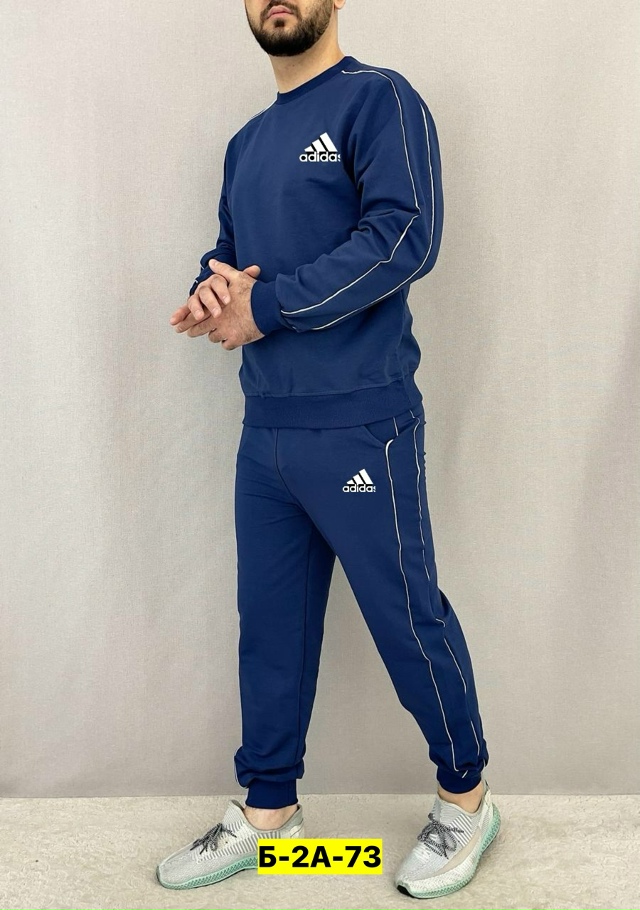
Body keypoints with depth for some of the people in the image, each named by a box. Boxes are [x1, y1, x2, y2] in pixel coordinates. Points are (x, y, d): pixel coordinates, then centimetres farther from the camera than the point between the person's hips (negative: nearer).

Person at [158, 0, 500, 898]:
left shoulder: (378, 99, -4)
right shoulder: (248, 142, 18)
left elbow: (405, 236, -17)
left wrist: (264, 305, -15)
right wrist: (211, 292, -5)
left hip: (359, 429, -7)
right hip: (265, 431, 7)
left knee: (410, 621, 5)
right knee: (270, 626, 13)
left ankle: (467, 798, 26)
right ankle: (268, 809, 29)